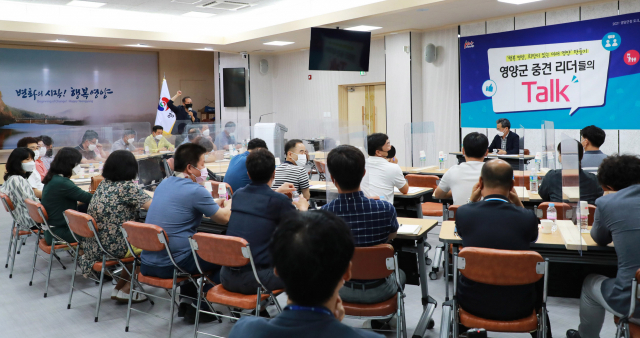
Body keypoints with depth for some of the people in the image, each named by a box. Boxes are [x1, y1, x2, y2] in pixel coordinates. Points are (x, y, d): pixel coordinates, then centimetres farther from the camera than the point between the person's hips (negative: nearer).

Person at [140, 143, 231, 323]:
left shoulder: (164, 183, 9)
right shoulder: (195, 191, -15)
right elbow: (224, 218, -5)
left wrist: (215, 205, 22)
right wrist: (228, 204, 17)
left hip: (147, 263, 8)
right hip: (170, 266, -8)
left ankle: (186, 301, 30)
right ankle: (199, 307, 16)